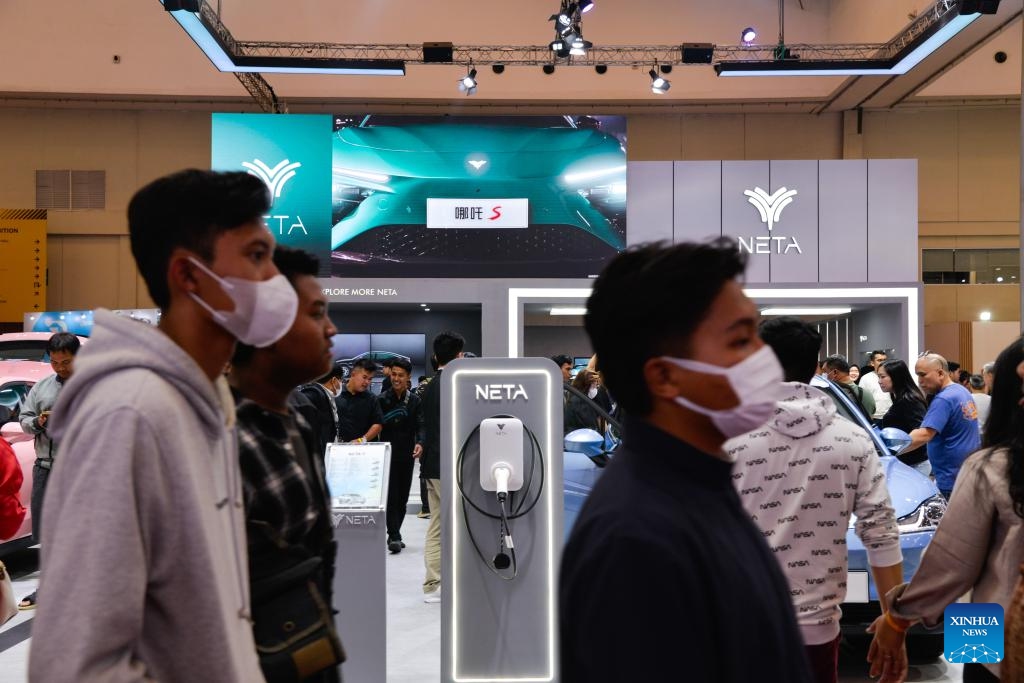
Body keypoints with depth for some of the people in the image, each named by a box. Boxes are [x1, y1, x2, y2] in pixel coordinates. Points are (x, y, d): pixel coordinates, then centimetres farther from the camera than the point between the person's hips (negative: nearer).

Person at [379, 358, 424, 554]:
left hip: (407, 454, 3)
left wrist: (420, 443, -21)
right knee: (391, 496, -9)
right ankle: (394, 536, -9)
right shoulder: (382, 399, 1)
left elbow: (420, 425, -3)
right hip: (388, 454, -3)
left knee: (403, 497, 10)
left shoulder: (415, 400, 5)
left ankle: (394, 534, 22)